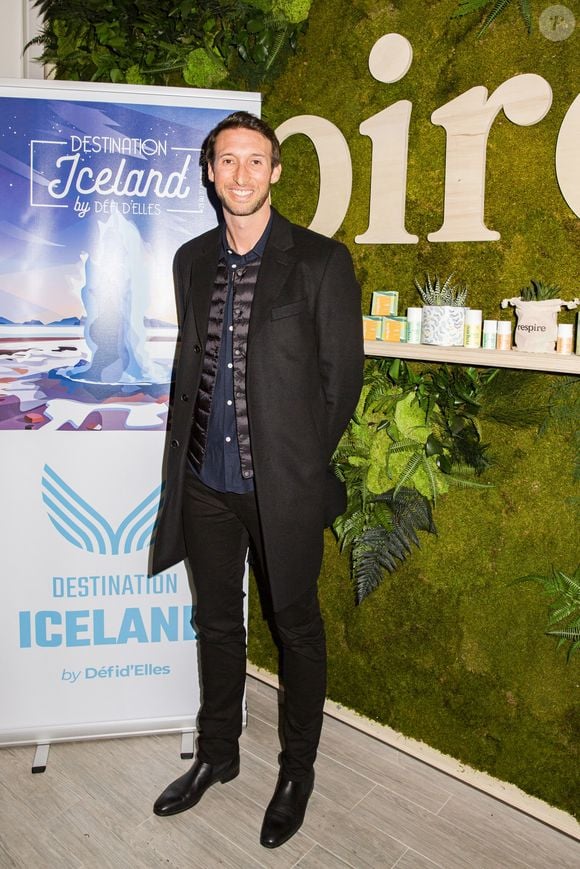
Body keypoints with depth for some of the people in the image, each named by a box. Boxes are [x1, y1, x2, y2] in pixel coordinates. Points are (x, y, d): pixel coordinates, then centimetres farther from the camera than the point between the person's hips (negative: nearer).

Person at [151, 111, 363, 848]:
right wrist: (186, 454, 7)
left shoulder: (320, 261, -7)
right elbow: (189, 363, 14)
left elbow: (342, 376, -6)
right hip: (205, 483, 5)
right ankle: (217, 754, 41)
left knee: (296, 627, 12)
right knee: (217, 623, 19)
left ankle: (297, 771, 34)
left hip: (282, 485, -4)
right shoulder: (192, 259, 9)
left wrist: (303, 463, -4)